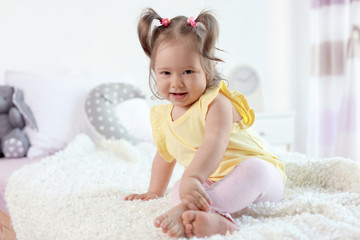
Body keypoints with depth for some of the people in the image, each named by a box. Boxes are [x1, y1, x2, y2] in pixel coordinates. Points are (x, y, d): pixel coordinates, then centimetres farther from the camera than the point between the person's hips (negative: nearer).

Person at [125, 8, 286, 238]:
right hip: (211, 183, 6)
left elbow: (214, 143, -37)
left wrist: (192, 178, -53)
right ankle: (218, 218, -49)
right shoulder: (163, 117, 5)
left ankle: (186, 210, -54)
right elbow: (164, 155, 23)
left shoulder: (216, 104, -18)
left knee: (252, 168, -39)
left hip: (262, 176, -6)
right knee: (179, 189, -22)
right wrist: (154, 192, 30)